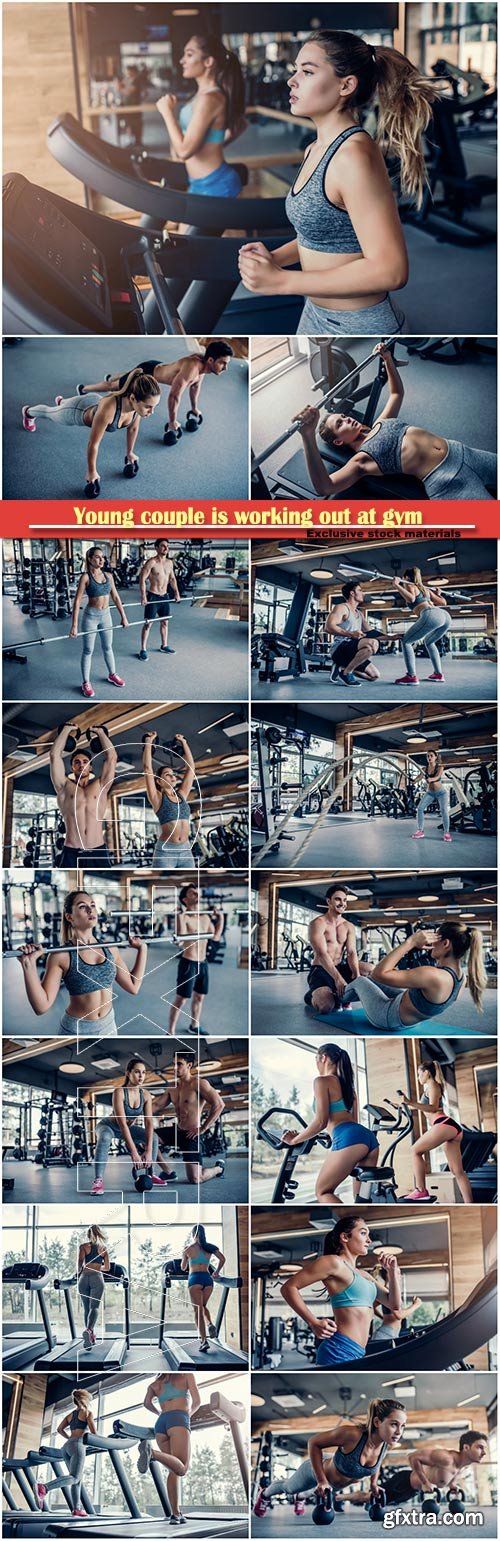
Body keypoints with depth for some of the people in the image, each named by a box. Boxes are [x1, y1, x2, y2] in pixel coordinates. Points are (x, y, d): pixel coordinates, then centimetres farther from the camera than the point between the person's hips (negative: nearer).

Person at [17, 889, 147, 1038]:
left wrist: (142, 949, 6)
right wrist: (29, 965, -27)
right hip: (76, 1031, -4)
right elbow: (42, 1006, -18)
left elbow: (133, 987, 6)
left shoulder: (110, 949, 1)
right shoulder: (61, 956, -12)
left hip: (108, 1026, 4)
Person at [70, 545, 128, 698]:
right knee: (88, 650, 4)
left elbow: (115, 597, 9)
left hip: (106, 615, 5)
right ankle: (85, 683, 12)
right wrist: (74, 625, -20)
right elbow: (77, 601, -16)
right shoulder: (86, 577, -14)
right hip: (91, 616, -5)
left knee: (108, 647, 19)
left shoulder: (108, 576, 1)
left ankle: (112, 675, 37)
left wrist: (123, 616, 7)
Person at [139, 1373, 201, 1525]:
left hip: (161, 1423, 5)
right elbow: (197, 1401, 14)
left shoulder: (156, 1384, 28)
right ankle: (152, 1452, -42)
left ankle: (176, 1514, 1)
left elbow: (147, 1403, 15)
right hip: (178, 1420, -5)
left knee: (173, 1470, 12)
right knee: (181, 1469, -19)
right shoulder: (187, 1375, 20)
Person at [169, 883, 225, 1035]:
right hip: (188, 963, -7)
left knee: (199, 996, 20)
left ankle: (194, 1025, 38)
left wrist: (220, 918, 12)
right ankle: (170, 1033, 5)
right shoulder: (184, 917, -16)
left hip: (203, 963, 7)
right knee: (181, 999, -3)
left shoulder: (205, 917, 8)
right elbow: (182, 936, -32)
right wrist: (180, 916, -37)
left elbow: (216, 937, 14)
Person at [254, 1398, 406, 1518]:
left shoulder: (388, 1444, -27)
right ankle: (265, 1494, 60)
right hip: (316, 1471, -5)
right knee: (288, 1487, 28)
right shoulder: (352, 1434, -45)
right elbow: (313, 1443, -31)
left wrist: (374, 1483, -3)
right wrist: (321, 1481, -31)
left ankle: (299, 1498, 70)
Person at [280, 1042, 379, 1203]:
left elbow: (321, 1122, -3)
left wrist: (294, 1140, 8)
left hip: (349, 1139, -8)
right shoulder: (347, 1084, 29)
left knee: (323, 1192, 5)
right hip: (369, 1137, 8)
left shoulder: (322, 1081, 5)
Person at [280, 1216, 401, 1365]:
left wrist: (393, 1271, 12)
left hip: (357, 1353, 9)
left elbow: (395, 1305, 24)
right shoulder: (334, 1262, -6)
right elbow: (289, 1287, -9)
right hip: (340, 1351, -9)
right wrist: (314, 1323, -14)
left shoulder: (364, 1275, 22)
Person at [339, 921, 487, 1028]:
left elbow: (379, 973, -40)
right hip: (410, 1020, 7)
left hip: (388, 1018, -7)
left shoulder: (432, 976, -42)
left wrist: (410, 942, -39)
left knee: (360, 981, 22)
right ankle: (345, 999, 55)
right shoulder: (461, 978, -16)